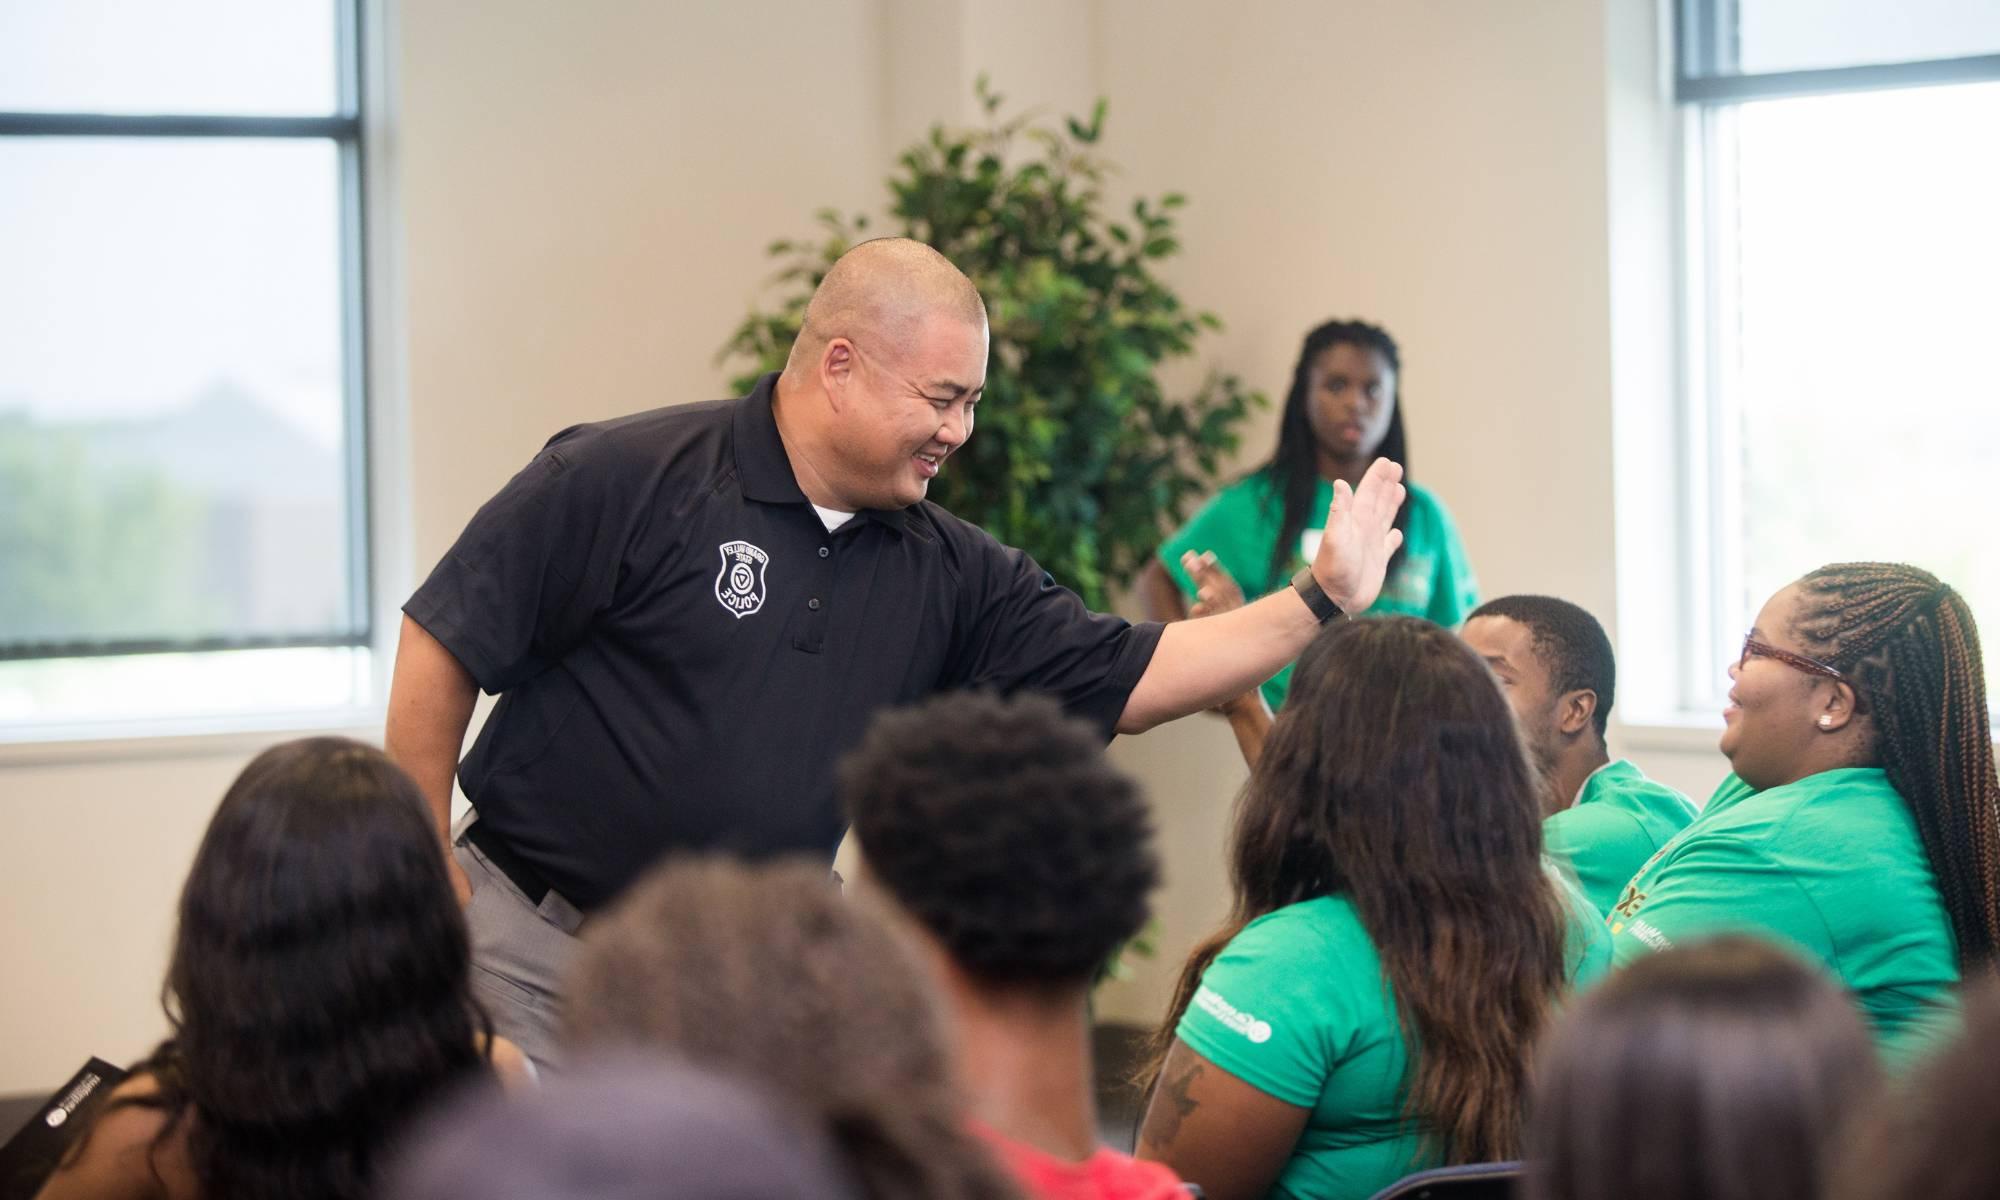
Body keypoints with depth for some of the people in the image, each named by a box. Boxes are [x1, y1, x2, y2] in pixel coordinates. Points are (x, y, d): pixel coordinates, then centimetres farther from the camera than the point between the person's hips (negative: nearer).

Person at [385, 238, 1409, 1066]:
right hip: (534, 954, -5)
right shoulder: (627, 480, -13)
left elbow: (1124, 679, 5)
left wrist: (1322, 599, 0)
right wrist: (430, 875, -10)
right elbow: (443, 641, -10)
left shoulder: (944, 577, 5)